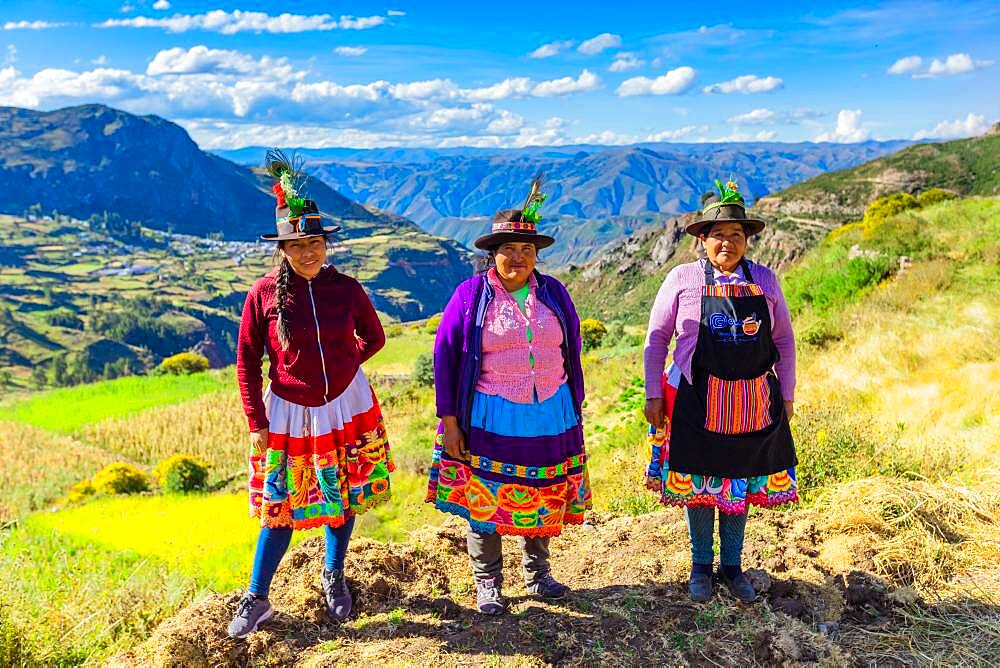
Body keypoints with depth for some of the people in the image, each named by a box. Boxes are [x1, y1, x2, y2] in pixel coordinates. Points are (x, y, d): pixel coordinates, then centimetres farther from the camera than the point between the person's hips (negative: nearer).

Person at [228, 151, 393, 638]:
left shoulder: (346, 289, -8)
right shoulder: (264, 295, -11)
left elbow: (374, 338, 8)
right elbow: (247, 360, -5)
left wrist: (342, 366, 1)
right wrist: (256, 422, -6)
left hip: (346, 405, 2)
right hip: (288, 413, -1)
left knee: (343, 498, 13)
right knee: (280, 506, 5)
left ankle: (334, 579, 36)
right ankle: (255, 600, 21)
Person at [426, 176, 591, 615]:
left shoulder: (555, 294, 4)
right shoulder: (471, 294, -6)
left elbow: (572, 354, 11)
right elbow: (445, 356, -5)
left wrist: (575, 411, 10)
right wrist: (449, 421, -8)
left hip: (550, 415, 3)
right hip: (490, 418, -3)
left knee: (543, 498, 14)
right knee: (484, 500, 6)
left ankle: (538, 572, 35)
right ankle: (487, 583, 25)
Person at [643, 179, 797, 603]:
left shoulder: (764, 280, 3)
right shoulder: (682, 279, -3)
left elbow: (783, 340, 10)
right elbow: (657, 337, 1)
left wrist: (786, 395, 8)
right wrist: (653, 394, -3)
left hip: (754, 400, 2)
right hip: (697, 400, -2)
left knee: (742, 482, 12)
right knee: (698, 482, 8)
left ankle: (732, 565, 30)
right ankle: (701, 565, 28)